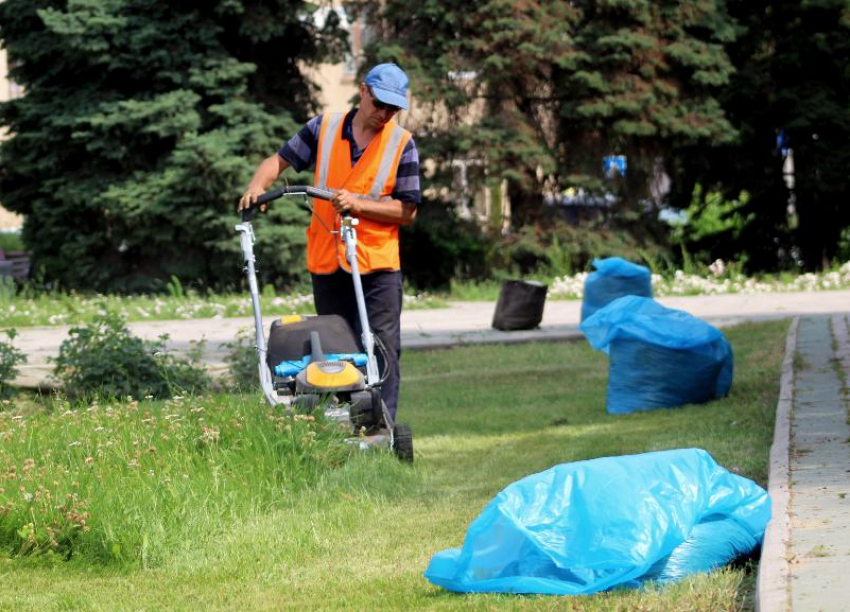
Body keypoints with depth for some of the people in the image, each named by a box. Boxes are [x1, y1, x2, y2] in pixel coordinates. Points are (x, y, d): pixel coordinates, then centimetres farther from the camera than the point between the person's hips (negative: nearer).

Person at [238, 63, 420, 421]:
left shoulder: (402, 145, -1)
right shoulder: (325, 127, 4)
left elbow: (407, 211, -4)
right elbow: (280, 160, 8)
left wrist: (359, 204, -17)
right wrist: (258, 185, -13)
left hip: (378, 266, -2)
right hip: (327, 264, 2)